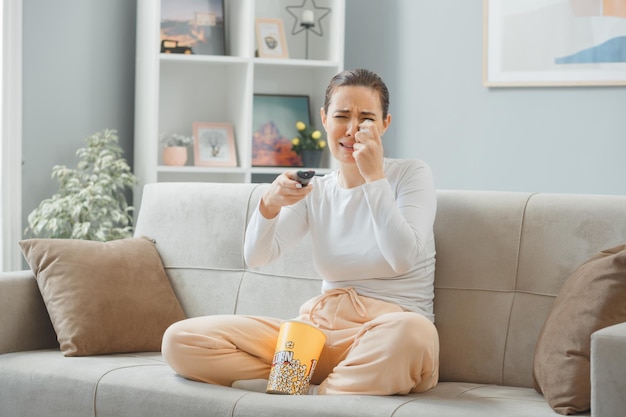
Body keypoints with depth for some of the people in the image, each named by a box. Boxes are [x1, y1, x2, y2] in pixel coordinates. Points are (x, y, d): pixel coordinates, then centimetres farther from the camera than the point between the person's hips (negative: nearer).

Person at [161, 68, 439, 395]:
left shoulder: (411, 175, 1)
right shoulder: (315, 193, 12)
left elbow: (403, 258, -15)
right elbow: (256, 256, 0)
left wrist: (375, 177, -18)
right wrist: (269, 204, -19)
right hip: (320, 329, 4)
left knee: (411, 332, -43)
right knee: (180, 340, -12)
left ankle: (312, 394, -17)